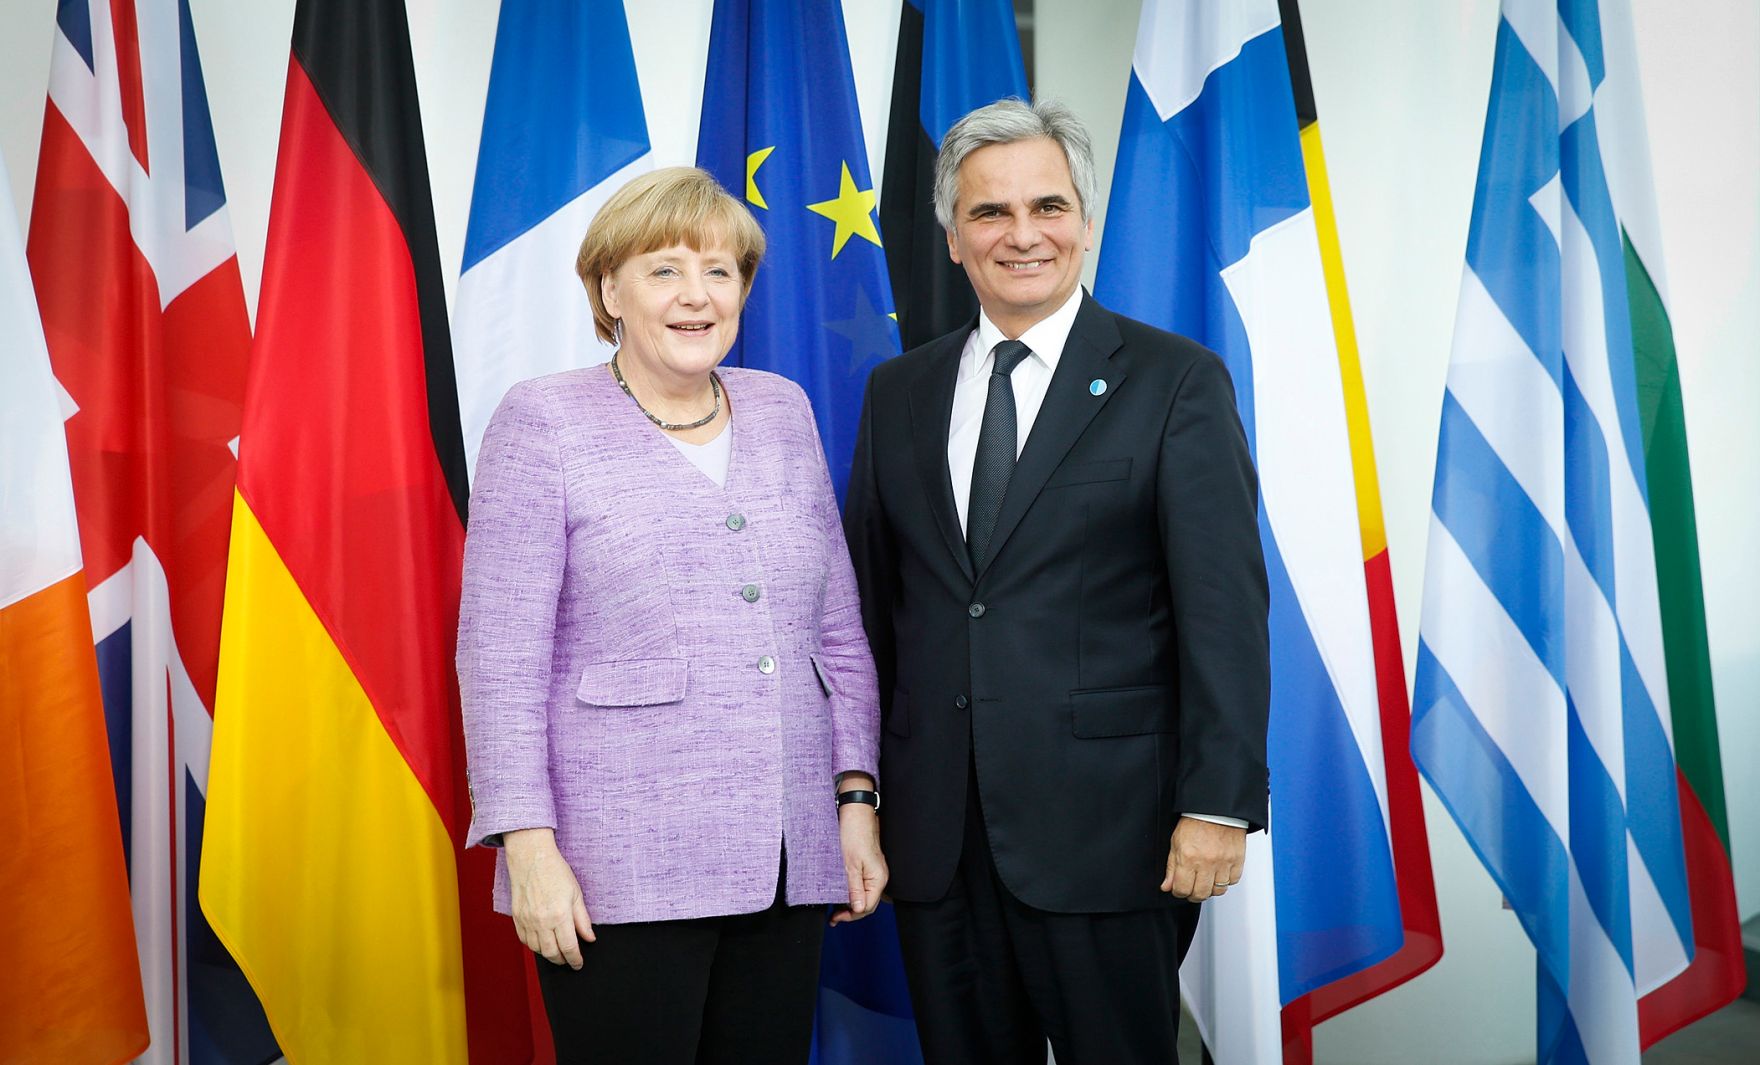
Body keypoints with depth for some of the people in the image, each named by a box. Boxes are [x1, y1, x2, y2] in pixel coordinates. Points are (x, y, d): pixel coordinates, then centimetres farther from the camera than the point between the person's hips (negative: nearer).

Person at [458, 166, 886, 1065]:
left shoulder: (784, 411, 11)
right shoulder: (543, 421, -2)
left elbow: (838, 631, 13)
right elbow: (500, 655, -6)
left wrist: (856, 795, 6)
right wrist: (528, 844, -12)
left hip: (789, 866, 4)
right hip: (618, 873, -4)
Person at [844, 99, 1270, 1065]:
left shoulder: (1177, 381, -2)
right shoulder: (899, 392, 10)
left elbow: (1225, 610, -7)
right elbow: (868, 598, 11)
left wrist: (1220, 804, -13)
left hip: (1105, 829, -4)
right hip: (934, 832, 4)